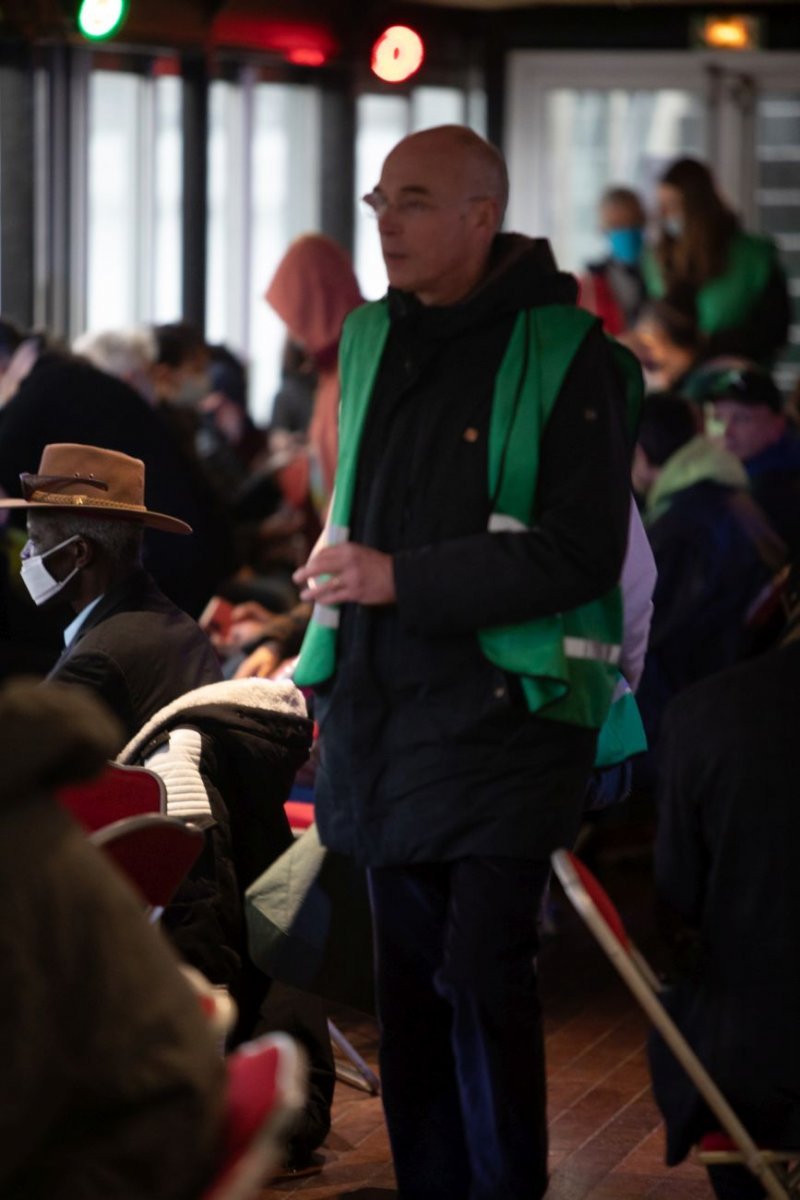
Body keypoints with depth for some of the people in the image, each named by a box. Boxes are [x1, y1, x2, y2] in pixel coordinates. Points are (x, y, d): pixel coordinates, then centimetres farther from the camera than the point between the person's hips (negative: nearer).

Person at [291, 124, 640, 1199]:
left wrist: (401, 578, -17)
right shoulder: (370, 340, 12)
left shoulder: (561, 355, -9)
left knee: (482, 978, -11)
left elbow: (581, 551, -15)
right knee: (409, 979, 11)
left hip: (503, 712, -6)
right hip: (384, 711, 7)